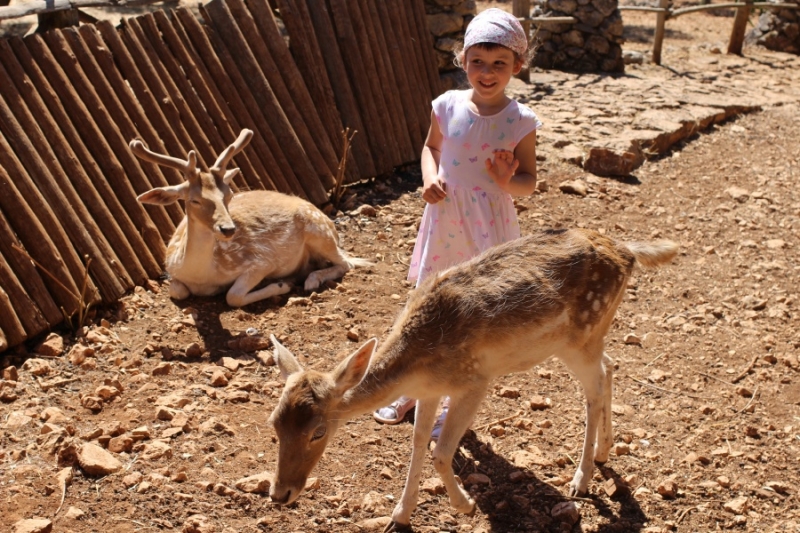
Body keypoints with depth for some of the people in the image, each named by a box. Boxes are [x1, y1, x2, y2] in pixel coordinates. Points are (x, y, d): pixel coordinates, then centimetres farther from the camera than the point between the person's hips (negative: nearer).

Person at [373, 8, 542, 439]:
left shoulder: (520, 121, -9)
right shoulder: (448, 106, -4)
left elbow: (529, 182, -2)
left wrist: (509, 182, -23)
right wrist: (429, 177, -6)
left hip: (488, 230, -2)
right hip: (443, 224, 3)